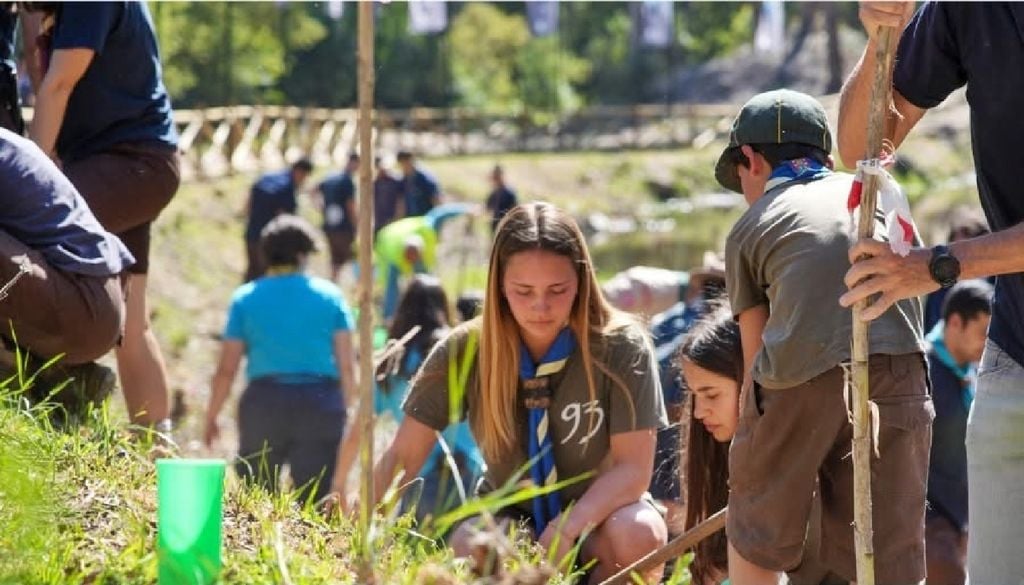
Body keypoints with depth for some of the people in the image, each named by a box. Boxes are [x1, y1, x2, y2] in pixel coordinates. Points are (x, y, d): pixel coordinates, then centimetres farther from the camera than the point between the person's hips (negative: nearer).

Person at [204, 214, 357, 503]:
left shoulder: (245, 298, 5)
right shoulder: (330, 296, 5)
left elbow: (226, 369, 3)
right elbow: (347, 364, 3)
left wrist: (211, 417, 13)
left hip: (263, 403, 0)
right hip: (321, 404, 0)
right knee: (314, 497, -1)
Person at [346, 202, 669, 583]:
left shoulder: (620, 347, -16)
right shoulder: (466, 351, -12)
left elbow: (633, 467, -18)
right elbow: (402, 456, -10)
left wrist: (567, 528, -35)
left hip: (599, 511, -1)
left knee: (638, 534, -36)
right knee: (470, 545, -34)